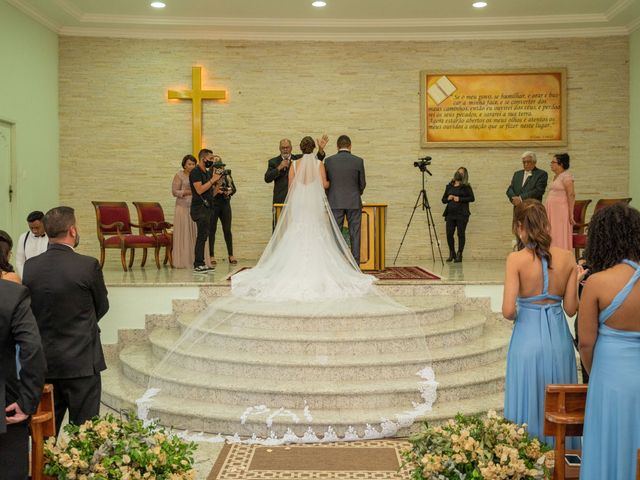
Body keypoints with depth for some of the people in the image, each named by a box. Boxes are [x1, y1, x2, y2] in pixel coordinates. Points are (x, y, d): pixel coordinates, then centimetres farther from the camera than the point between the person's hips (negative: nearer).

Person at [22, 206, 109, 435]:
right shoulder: (88, 265, -15)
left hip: (43, 362, 5)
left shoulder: (30, 266, -2)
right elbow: (102, 307, -1)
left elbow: (30, 308, 7)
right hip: (81, 361, -4)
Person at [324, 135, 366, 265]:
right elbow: (362, 183, 5)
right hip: (354, 202, 0)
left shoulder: (329, 161, -1)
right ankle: (355, 264, 5)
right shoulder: (358, 161, -3)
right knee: (354, 234, 4)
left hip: (335, 202, 1)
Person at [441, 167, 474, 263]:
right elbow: (443, 200, 17)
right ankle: (451, 254, 16)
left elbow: (472, 198, -7)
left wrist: (460, 199, -13)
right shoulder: (449, 186, 14)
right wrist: (448, 198, -4)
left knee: (461, 234, -3)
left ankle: (459, 255, 5)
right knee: (449, 234, -1)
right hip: (450, 214, 4)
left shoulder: (466, 187, 3)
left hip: (462, 214, -4)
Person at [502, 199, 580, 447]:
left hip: (528, 337, -3)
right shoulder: (567, 258, -3)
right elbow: (571, 308, 1)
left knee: (529, 402, 10)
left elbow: (508, 310, -16)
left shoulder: (516, 259, -13)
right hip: (559, 336, 3)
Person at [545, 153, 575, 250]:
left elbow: (571, 195, -16)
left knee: (560, 238, -8)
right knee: (553, 238, 7)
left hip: (561, 212, -9)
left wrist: (570, 214, -20)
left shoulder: (566, 176, -10)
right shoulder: (556, 177, 17)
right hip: (553, 212, 9)